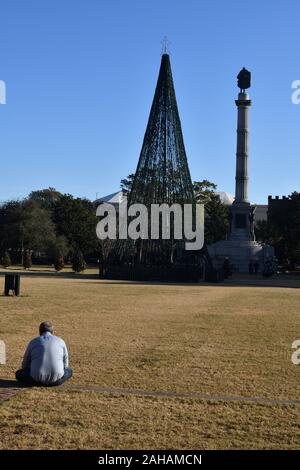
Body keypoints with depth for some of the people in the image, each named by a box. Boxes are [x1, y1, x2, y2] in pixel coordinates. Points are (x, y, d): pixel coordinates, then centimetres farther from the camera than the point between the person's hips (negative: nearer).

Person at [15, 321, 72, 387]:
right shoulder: (60, 341, 10)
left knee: (19, 374, 25)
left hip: (37, 377, 0)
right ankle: (54, 381, 3)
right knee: (69, 371, 30)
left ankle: (38, 381, 1)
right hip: (55, 378, 1)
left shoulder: (33, 342, 9)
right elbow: (65, 364, 16)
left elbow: (25, 365, 16)